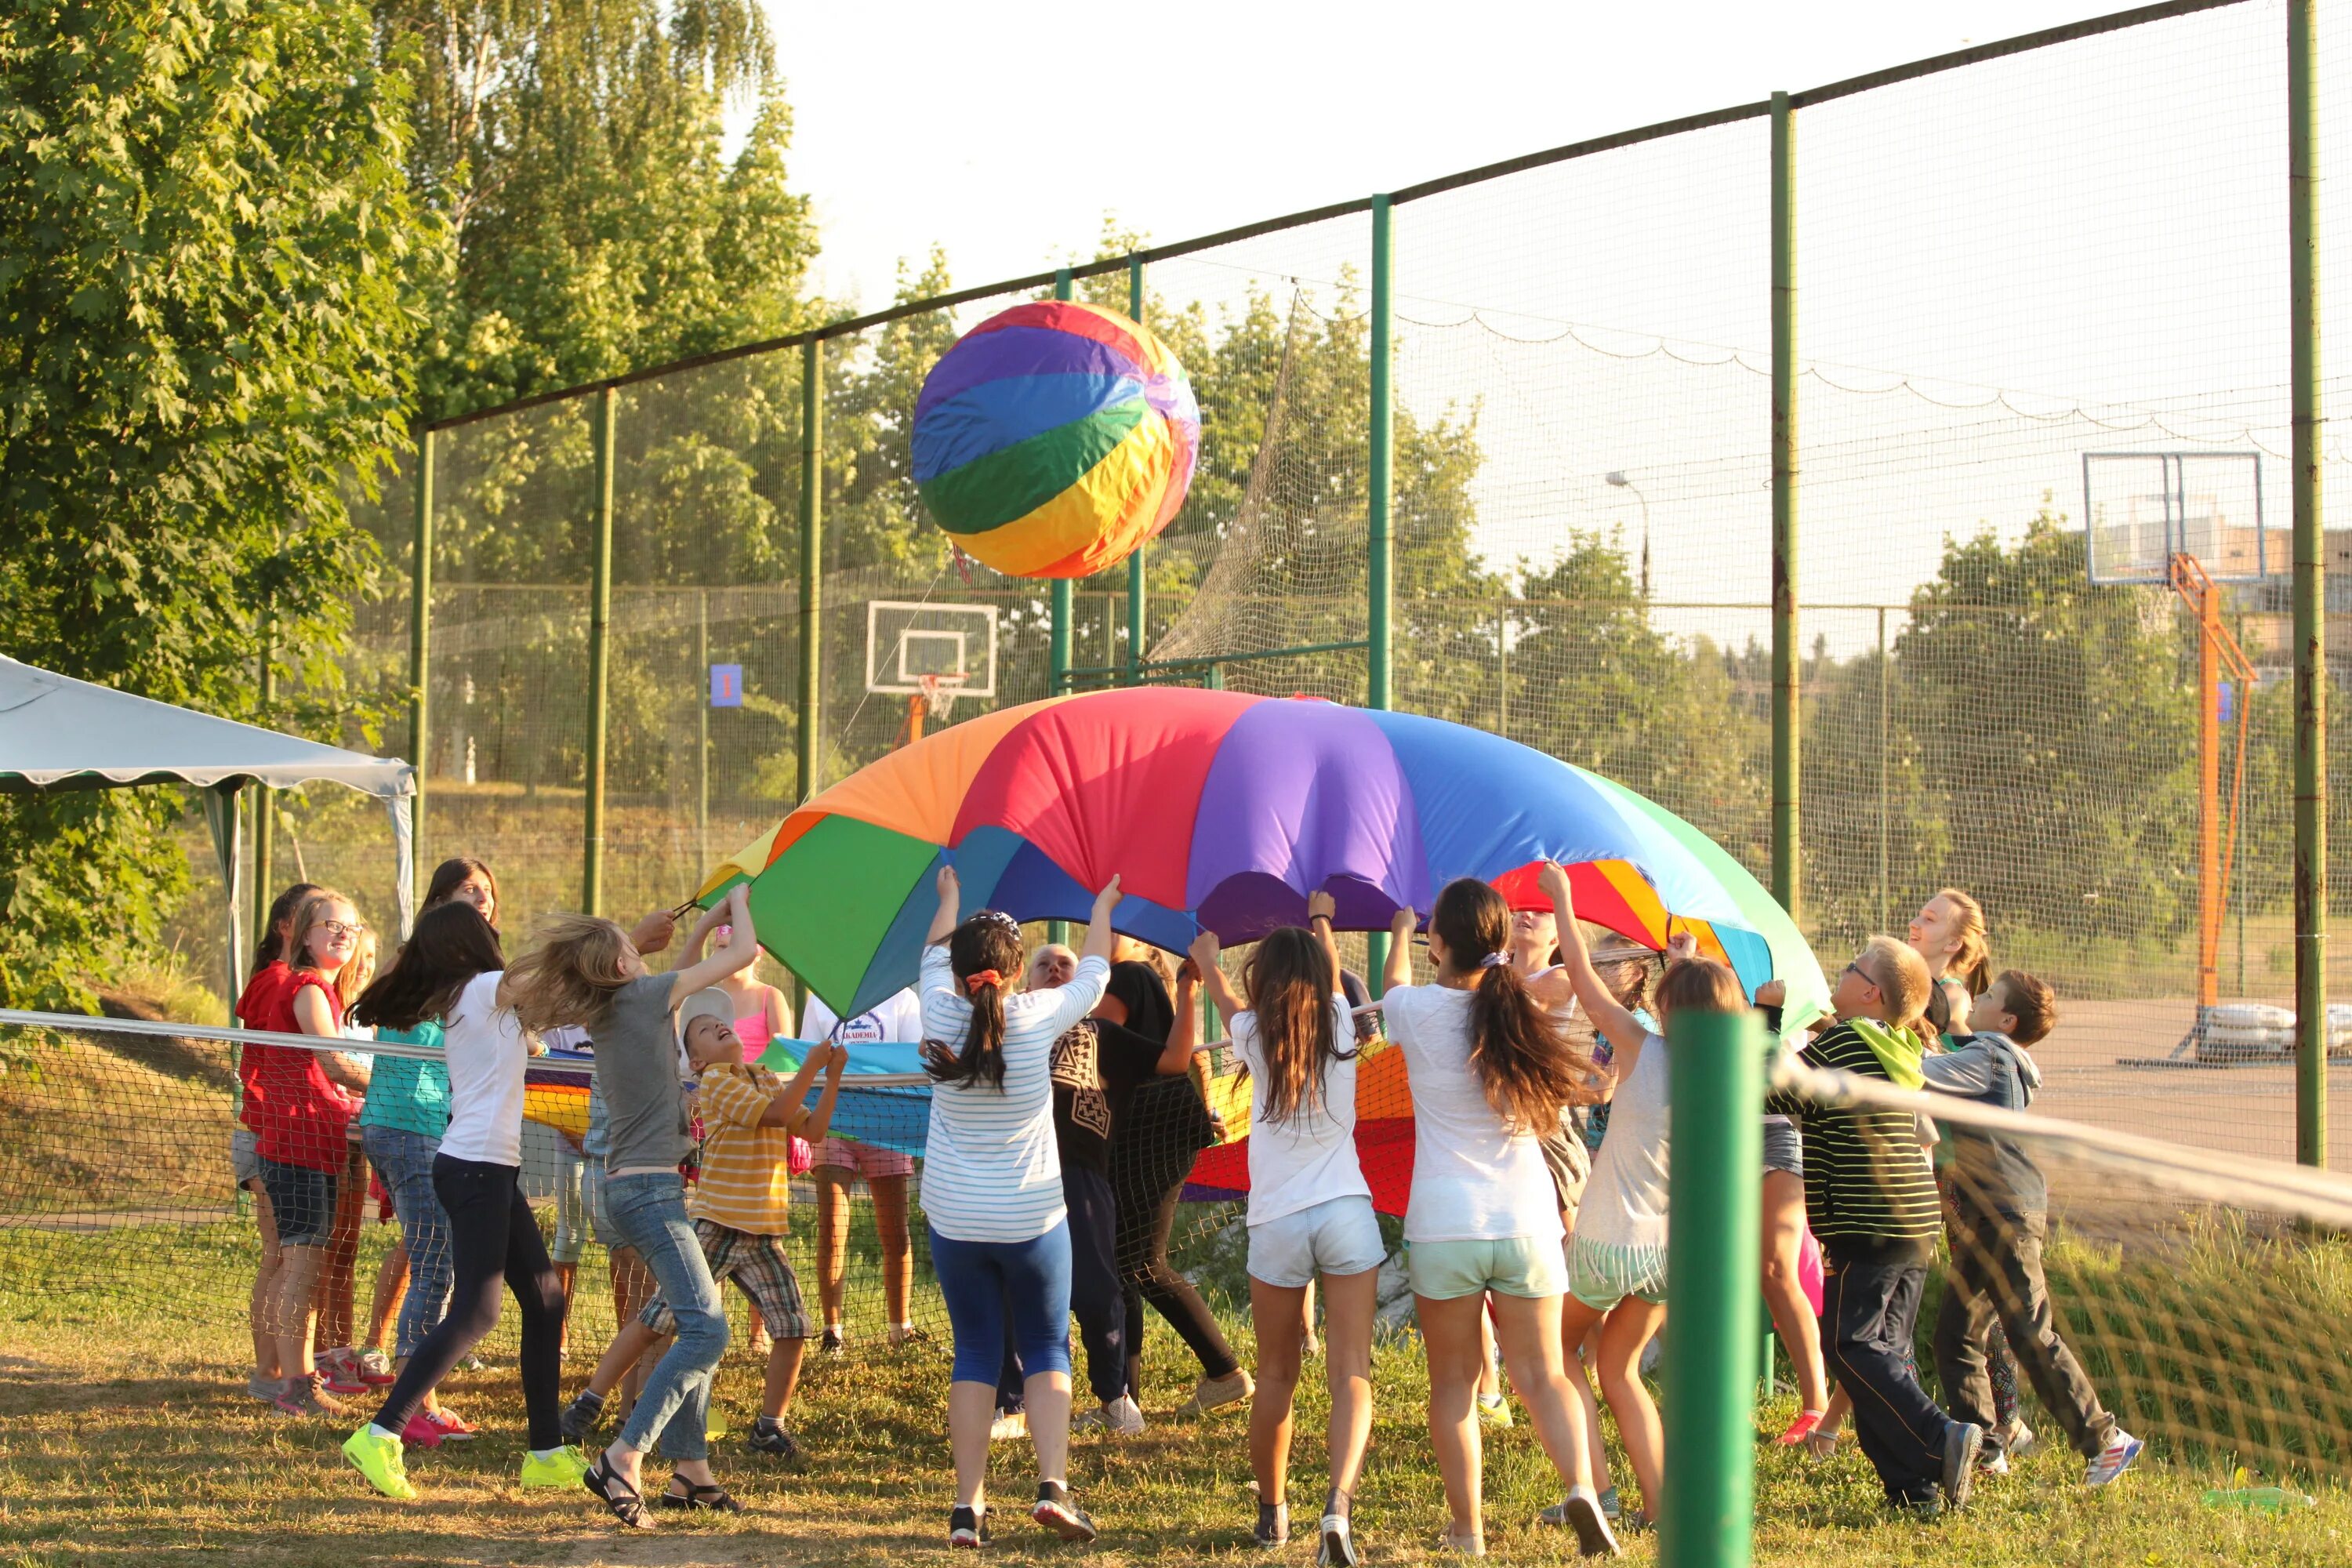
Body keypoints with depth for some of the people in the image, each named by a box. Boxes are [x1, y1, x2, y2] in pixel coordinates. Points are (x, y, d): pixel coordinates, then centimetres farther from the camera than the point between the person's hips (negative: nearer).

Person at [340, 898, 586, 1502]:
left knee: (544, 1301, 11)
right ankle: (380, 1436, -16)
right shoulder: (486, 988, -7)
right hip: (477, 1168, -10)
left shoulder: (457, 1002, 16)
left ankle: (547, 1453, 15)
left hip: (493, 1172, 10)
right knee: (475, 1312, -13)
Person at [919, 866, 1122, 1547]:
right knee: (1046, 1351, 10)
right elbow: (1094, 973, 9)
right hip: (1032, 1221, -2)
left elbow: (934, 954, 16)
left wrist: (949, 897, 35)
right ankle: (1053, 1484, -9)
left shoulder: (941, 1016, -6)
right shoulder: (1037, 1019, -11)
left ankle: (967, 1506, 3)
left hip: (955, 1222, 2)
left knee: (975, 1354, 10)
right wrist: (1103, 908, 27)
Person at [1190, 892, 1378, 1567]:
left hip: (1276, 1225, 1)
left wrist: (1204, 958, 47)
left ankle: (1272, 1511, 25)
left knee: (1276, 1376, 15)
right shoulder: (1339, 1027, 3)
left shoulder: (1256, 1038, 2)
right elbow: (1330, 970, 26)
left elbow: (1221, 992, 25)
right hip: (1346, 1214, -1)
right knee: (1350, 1373, -6)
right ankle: (1339, 1501, -26)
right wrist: (1321, 920, 47)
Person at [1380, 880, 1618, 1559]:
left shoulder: (1420, 1012, -7)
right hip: (1526, 1222, 2)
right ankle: (1582, 1487, -17)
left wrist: (1400, 933, 41)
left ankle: (1467, 1529, 7)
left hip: (1444, 1227, -2)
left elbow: (1394, 986, 19)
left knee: (1453, 1382, 8)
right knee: (1541, 1374, 6)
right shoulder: (1522, 1012, 0)